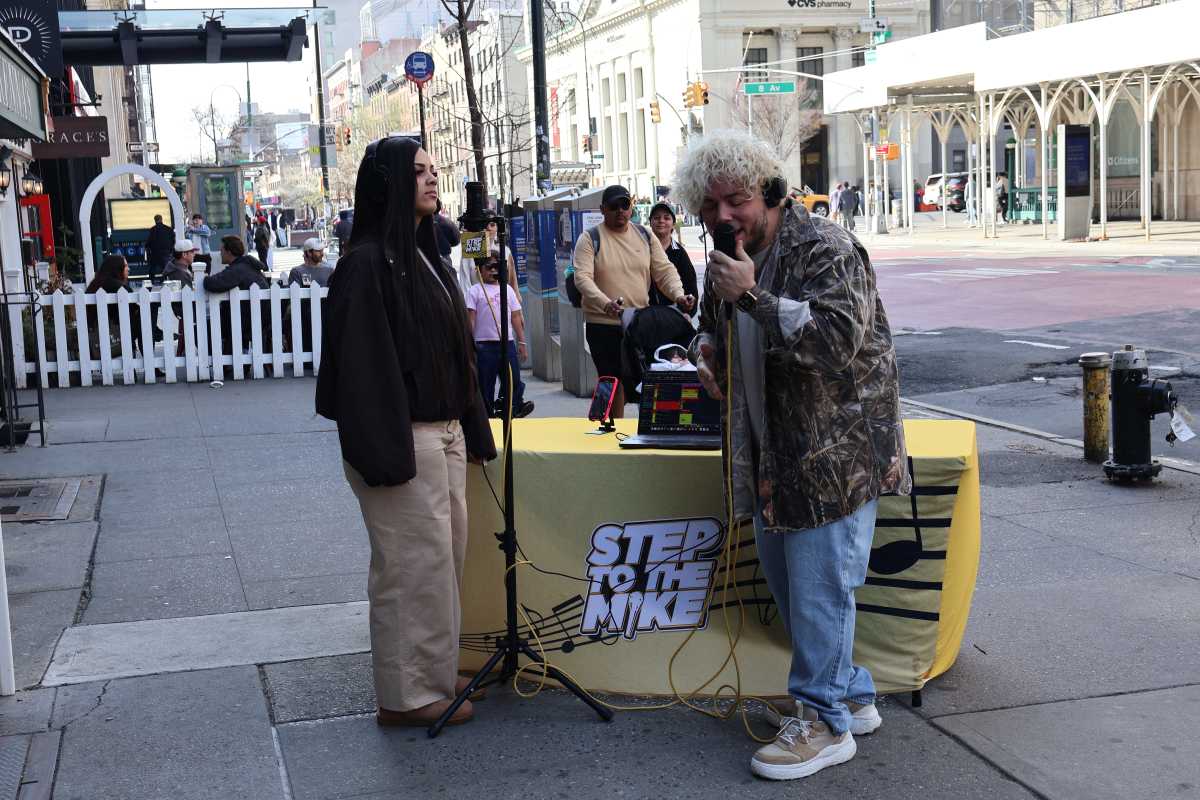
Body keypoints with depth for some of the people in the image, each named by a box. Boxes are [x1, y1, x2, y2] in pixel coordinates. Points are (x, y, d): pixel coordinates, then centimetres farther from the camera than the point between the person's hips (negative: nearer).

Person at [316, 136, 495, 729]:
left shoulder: (421, 254, 14)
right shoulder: (367, 262, -14)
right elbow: (363, 362, -19)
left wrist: (471, 430, 16)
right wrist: (382, 454, -22)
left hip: (443, 431, 9)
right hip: (404, 438, -9)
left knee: (446, 552, 16)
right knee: (414, 563, -2)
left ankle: (435, 671, 30)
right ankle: (407, 694, 10)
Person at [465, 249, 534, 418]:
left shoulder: (507, 289, 13)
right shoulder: (475, 291, 1)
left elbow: (515, 317, 14)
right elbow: (470, 319, -3)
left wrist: (522, 342, 10)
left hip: (507, 343, 4)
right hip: (485, 345, -3)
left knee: (513, 382, 1)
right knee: (485, 385, 3)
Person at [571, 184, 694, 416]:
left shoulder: (645, 236, 10)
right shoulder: (590, 239, -3)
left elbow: (665, 271, 6)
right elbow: (582, 277, -15)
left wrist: (678, 295, -15)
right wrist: (606, 304, -33)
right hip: (603, 325, -4)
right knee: (613, 382, -4)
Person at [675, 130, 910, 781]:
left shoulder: (824, 250, -15)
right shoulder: (728, 260, 11)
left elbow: (839, 340, -29)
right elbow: (714, 327, 29)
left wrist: (753, 296, -31)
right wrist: (706, 350, 5)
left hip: (834, 451, -9)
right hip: (770, 455, 9)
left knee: (819, 585, -5)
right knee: (785, 580, 16)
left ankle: (825, 722, 10)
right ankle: (851, 695, 32)